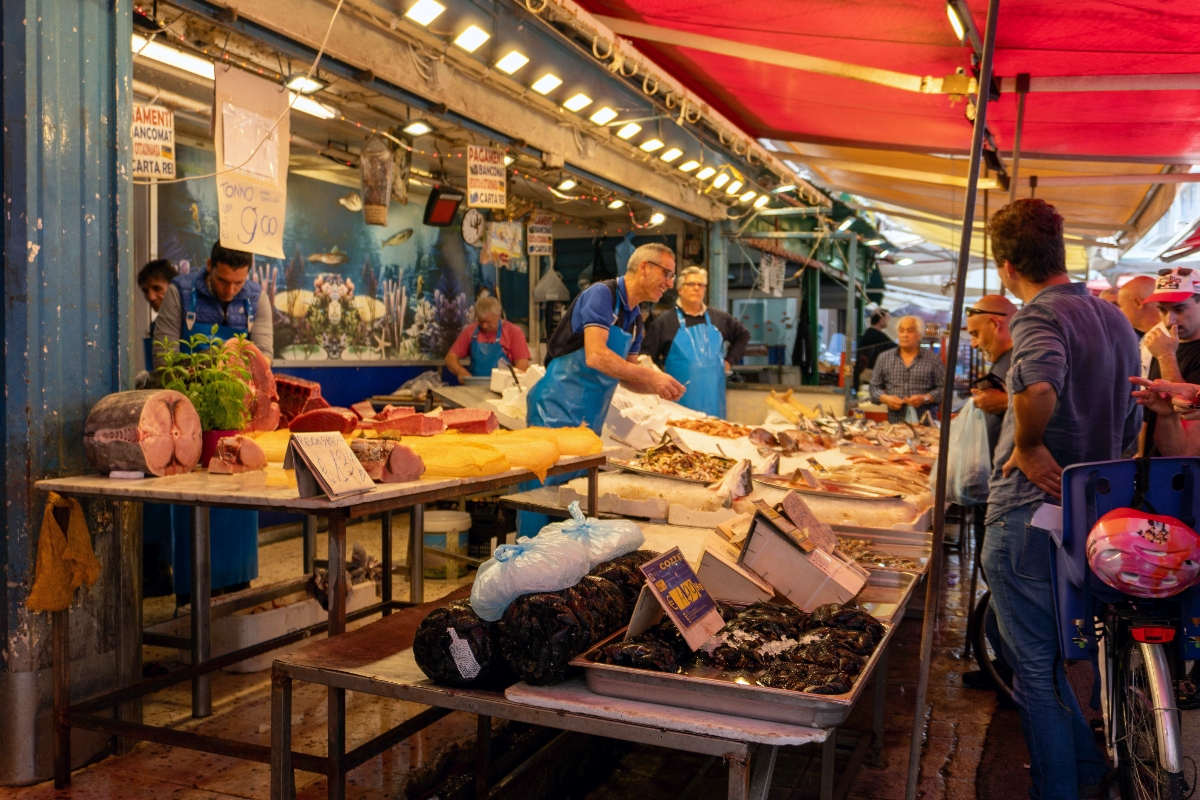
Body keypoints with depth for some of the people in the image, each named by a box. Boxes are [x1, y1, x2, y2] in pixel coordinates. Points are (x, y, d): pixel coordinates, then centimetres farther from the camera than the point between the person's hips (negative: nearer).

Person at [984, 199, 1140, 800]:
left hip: (1030, 514, -9)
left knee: (1034, 669, 6)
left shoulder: (1039, 316, -16)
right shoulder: (1114, 319, 12)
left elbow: (1039, 385, -38)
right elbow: (1131, 425, 19)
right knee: (1052, 656, 26)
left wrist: (1027, 445, -22)